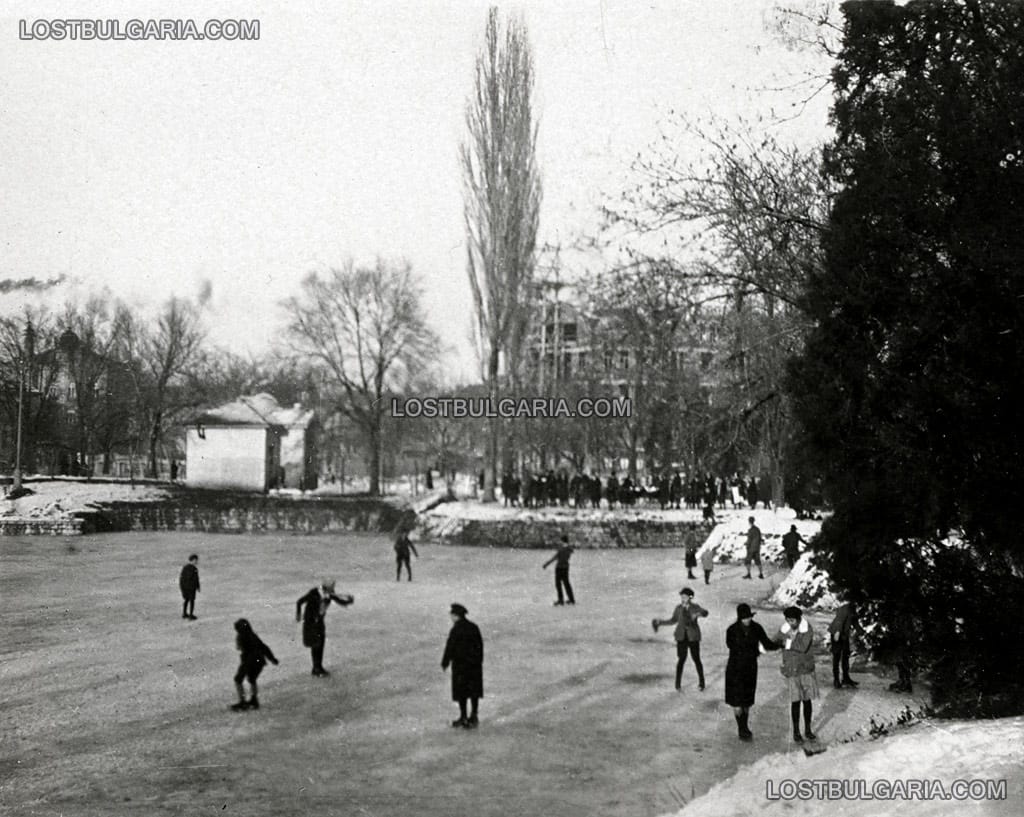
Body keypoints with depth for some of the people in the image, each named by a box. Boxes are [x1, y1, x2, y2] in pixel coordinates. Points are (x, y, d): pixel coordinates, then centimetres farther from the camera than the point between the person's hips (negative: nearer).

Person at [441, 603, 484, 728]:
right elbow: (480, 646, 10)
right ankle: (473, 717, 15)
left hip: (461, 663, -6)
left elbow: (449, 648, -13)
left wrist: (445, 663, -2)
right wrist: (479, 661, 18)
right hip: (475, 664, 6)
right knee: (474, 690, 11)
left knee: (461, 691, 3)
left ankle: (463, 718, 5)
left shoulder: (456, 630, -15)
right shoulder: (474, 627, 5)